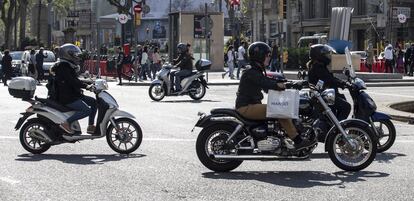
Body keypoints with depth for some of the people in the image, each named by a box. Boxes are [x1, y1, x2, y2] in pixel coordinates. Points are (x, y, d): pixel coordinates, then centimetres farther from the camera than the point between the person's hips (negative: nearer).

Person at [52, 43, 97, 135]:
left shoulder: (69, 66, 19)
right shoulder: (63, 67, -14)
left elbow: (75, 80, 22)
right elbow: (72, 81, -26)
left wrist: (89, 84, 12)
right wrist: (86, 86, -30)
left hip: (73, 95, 11)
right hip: (67, 98, -11)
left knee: (94, 102, 10)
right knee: (86, 110, -23)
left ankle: (91, 126, 9)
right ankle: (66, 123, -20)